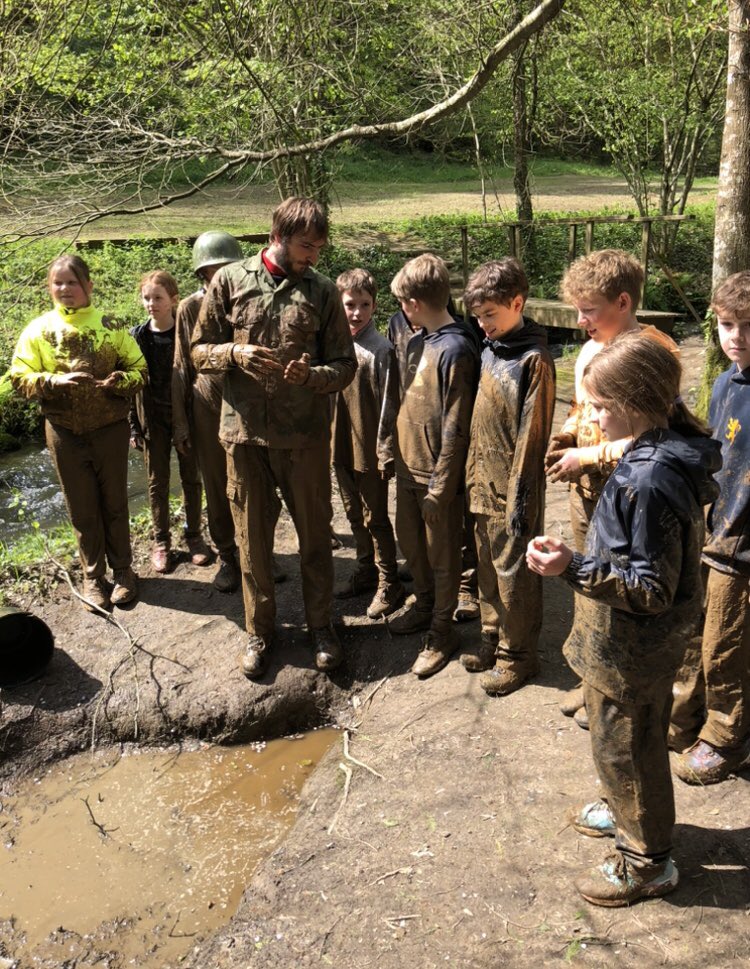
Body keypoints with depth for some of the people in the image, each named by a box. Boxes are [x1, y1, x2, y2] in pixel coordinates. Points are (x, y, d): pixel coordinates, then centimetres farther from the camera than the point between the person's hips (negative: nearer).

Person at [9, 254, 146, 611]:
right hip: (64, 433, 1)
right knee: (82, 509, 10)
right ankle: (93, 576, 25)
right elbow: (19, 379, -2)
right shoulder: (38, 330, -1)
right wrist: (53, 381, -19)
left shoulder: (109, 326, -2)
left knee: (114, 504, 10)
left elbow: (139, 369, 1)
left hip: (110, 429, -1)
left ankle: (122, 570, 26)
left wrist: (119, 379, -19)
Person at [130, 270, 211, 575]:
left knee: (191, 477, 9)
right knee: (157, 481, 8)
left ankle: (194, 535, 24)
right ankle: (161, 540, 21)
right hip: (153, 418, 1)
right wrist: (134, 426, -1)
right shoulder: (138, 336, -2)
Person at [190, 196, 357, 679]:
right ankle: (260, 628, 29)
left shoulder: (322, 290, 0)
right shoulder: (230, 281, 1)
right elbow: (200, 350, 5)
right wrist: (234, 353, -16)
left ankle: (321, 622, 29)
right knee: (252, 536, 11)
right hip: (245, 431, 1)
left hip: (305, 434, 0)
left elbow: (345, 364, 2)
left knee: (315, 533, 10)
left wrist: (311, 375, -19)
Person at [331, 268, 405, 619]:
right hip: (340, 445, 6)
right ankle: (365, 570, 35)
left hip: (370, 449, -6)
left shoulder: (380, 350, -14)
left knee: (375, 518, 4)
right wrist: (326, 438, 11)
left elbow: (388, 406, -13)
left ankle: (389, 583, 18)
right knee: (354, 514, 19)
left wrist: (385, 452, -14)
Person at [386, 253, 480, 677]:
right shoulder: (418, 342, 6)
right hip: (409, 466, 9)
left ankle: (442, 630, 24)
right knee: (411, 543, 22)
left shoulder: (455, 350, -20)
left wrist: (440, 487, -18)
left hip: (438, 473, -8)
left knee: (442, 555, 8)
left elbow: (455, 429, -20)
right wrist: (396, 453, 16)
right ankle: (424, 603, 43)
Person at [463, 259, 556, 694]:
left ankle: (517, 653, 20)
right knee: (488, 566, 19)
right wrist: (473, 475, 13)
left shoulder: (533, 360, -15)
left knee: (514, 575, 5)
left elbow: (532, 434, -16)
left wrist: (521, 498, -16)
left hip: (511, 488, -7)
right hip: (483, 482, 8)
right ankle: (493, 634, 35)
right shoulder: (489, 349, 8)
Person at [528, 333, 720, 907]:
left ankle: (647, 863, 32)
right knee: (636, 739, 29)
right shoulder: (677, 453, -2)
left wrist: (573, 567, -32)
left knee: (624, 746, 12)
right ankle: (627, 811, 52)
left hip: (631, 650, -9)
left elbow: (651, 589, -28)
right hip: (650, 643, 9)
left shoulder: (648, 482, -32)